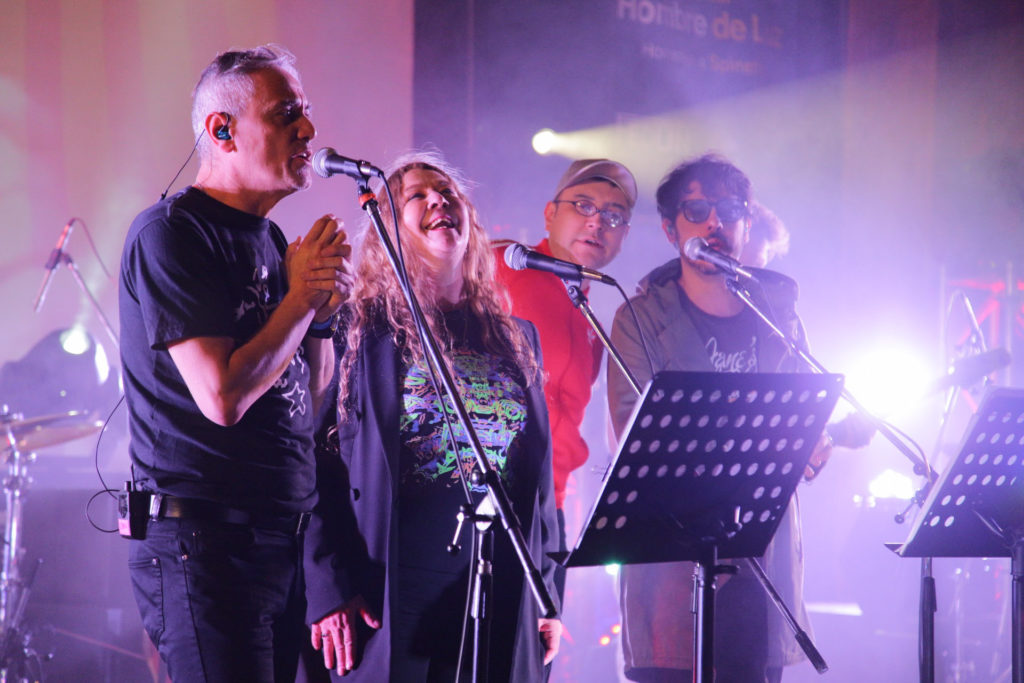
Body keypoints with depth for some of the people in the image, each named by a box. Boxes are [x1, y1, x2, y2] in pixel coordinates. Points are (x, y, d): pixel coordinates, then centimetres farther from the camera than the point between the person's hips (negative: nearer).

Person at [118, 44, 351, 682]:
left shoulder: (270, 241, 16)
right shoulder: (171, 233, -11)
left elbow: (311, 400, 18)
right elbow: (223, 397, -21)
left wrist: (325, 307, 0)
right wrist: (302, 297, -10)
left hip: (281, 539, 9)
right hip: (203, 541, -9)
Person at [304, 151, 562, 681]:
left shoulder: (516, 340, 17)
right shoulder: (360, 330, 3)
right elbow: (324, 462, -3)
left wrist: (548, 594, 12)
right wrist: (329, 590, -12)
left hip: (502, 603, 4)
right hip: (395, 600, -4)